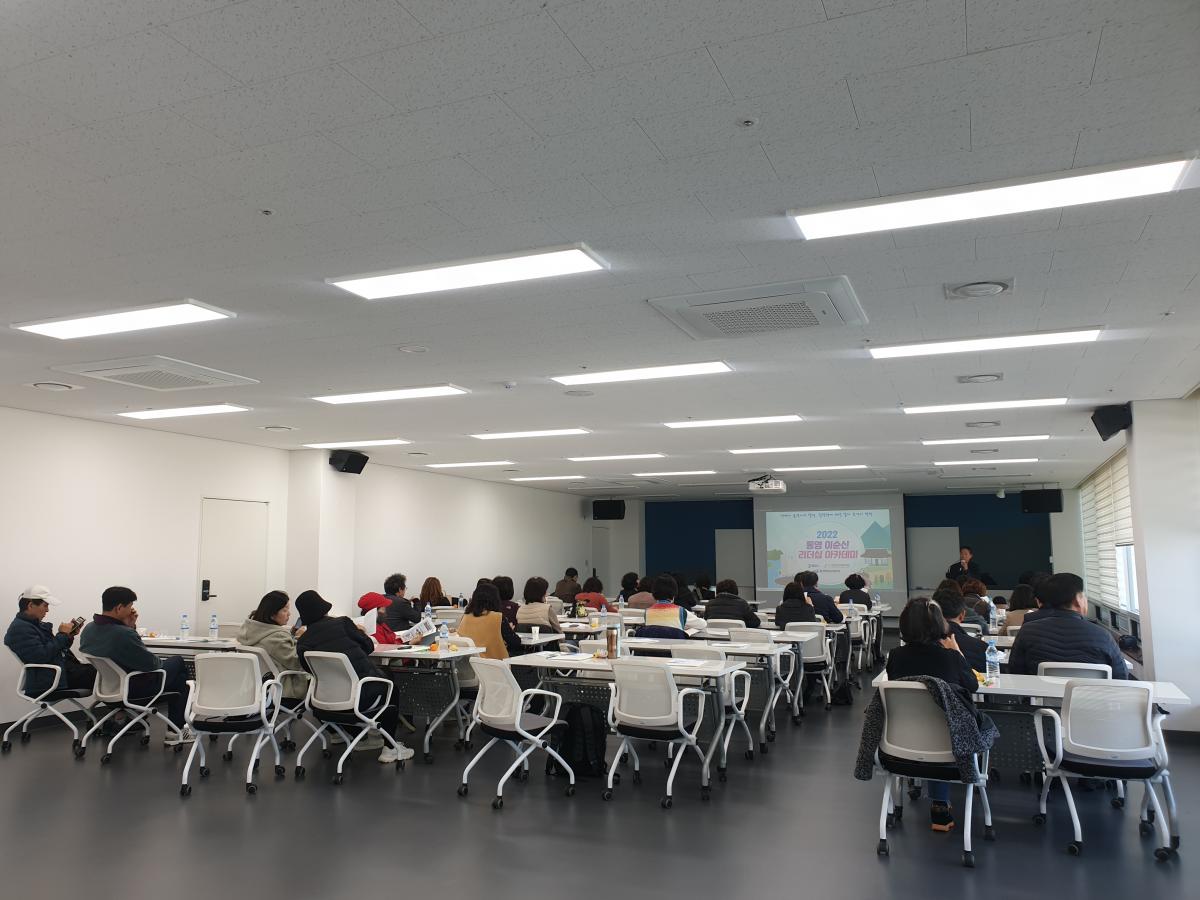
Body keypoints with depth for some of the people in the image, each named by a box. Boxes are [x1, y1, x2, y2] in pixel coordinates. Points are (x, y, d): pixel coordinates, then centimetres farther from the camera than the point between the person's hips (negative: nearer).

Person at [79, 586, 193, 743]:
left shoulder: (88, 629, -6)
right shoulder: (123, 634, -34)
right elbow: (151, 663, -24)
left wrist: (129, 627, -6)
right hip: (134, 688, -9)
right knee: (178, 663, 13)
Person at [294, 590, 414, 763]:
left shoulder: (302, 643, 0)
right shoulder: (342, 622, -8)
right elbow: (369, 647, 3)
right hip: (362, 697, -4)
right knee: (391, 689, 28)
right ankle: (390, 748, 24)